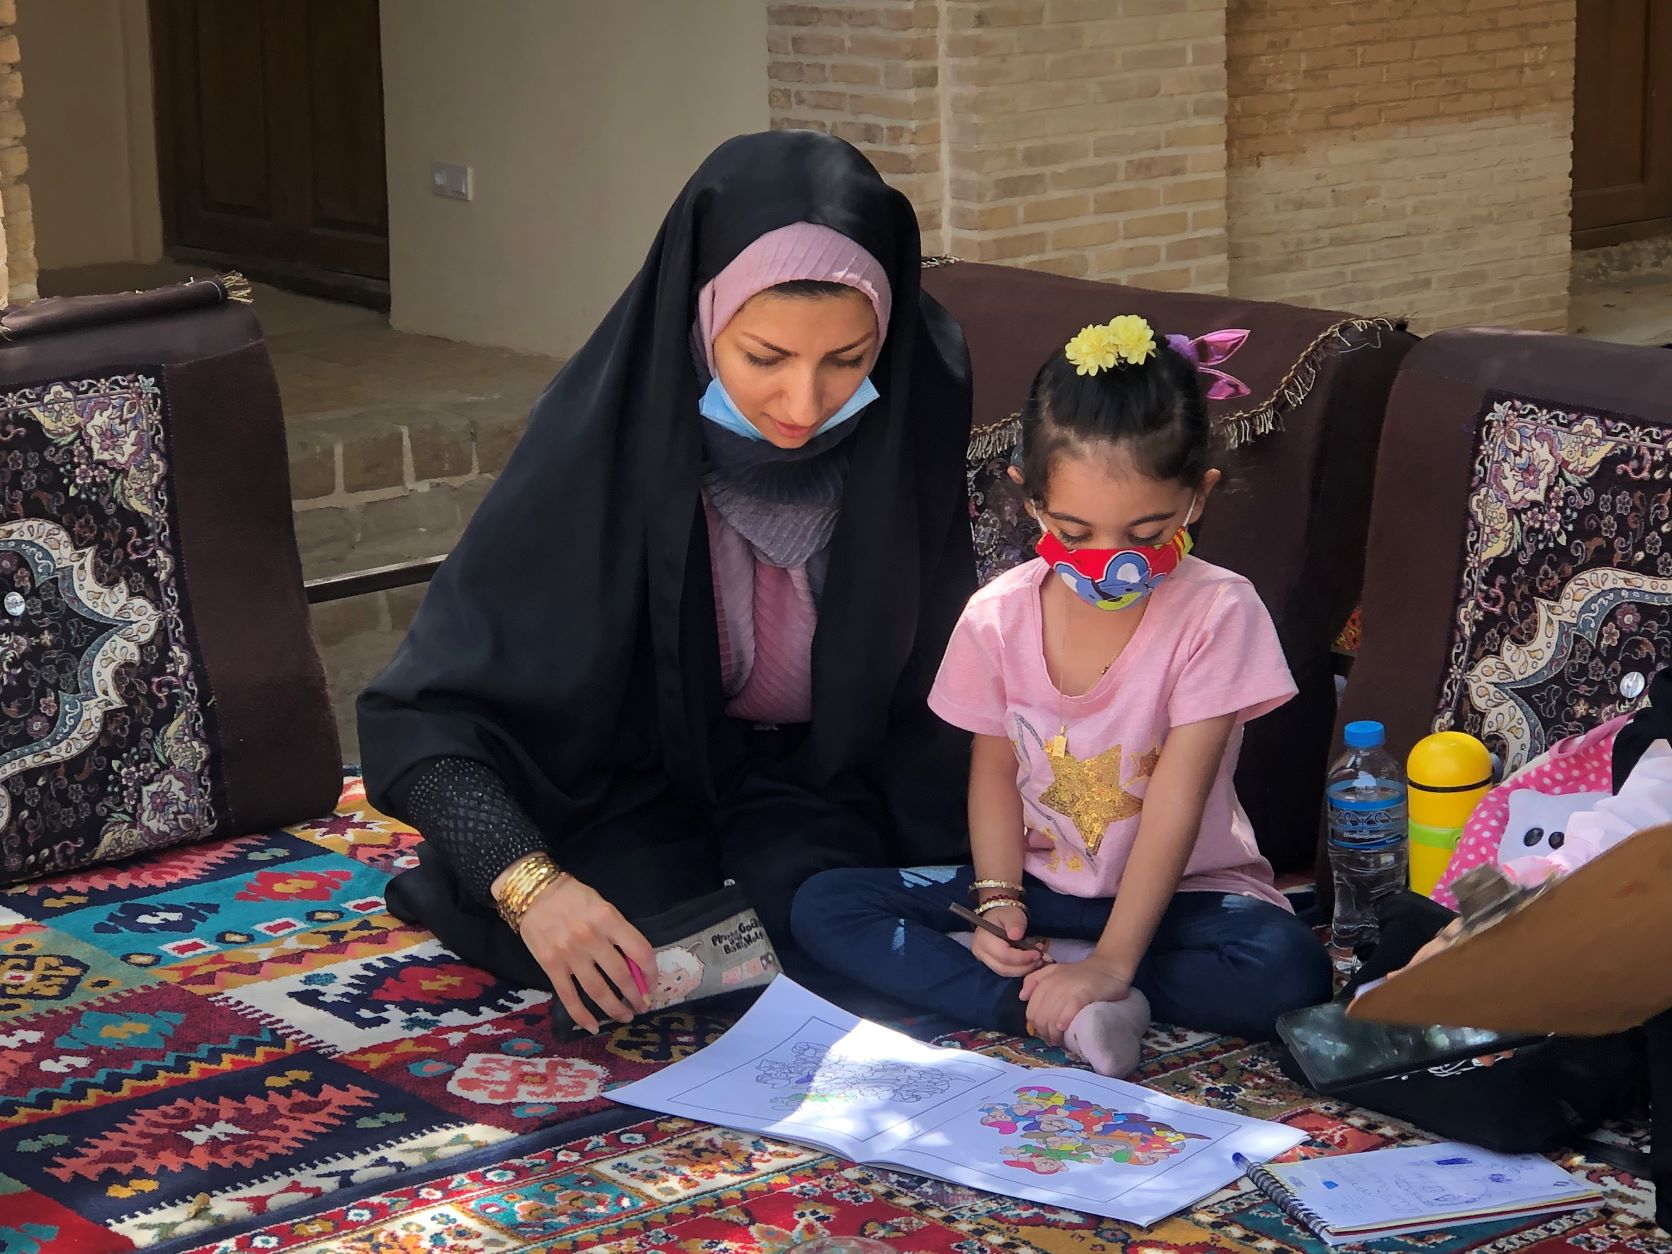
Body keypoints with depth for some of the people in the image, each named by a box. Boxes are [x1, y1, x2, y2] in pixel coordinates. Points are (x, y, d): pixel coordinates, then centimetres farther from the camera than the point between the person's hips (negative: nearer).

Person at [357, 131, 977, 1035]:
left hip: (821, 775, 2)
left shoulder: (910, 416, -20)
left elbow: (935, 693, -5)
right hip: (631, 780, -2)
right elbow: (423, 710, -28)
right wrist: (530, 881, -42)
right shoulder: (606, 431, -28)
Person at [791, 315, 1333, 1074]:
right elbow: (995, 770, 4)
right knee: (822, 907, -15)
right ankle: (1061, 1012, -29)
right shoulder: (997, 618, -6)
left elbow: (1175, 801, -23)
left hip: (1180, 892, -4)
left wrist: (1112, 962, -29)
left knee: (1287, 970, -35)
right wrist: (997, 898, -14)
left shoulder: (1216, 612, -18)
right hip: (1040, 885, 4)